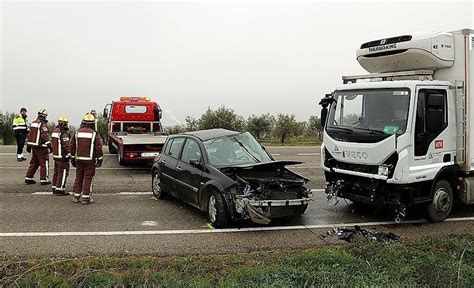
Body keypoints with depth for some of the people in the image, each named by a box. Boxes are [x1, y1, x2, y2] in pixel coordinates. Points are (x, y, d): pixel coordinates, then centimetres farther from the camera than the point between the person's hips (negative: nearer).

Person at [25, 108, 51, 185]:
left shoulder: (33, 123, 13)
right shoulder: (43, 124, -14)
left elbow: (29, 135, 18)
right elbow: (45, 136, -19)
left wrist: (28, 146, 24)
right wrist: (49, 145, -16)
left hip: (33, 146, 9)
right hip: (41, 147, -9)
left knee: (34, 162, 17)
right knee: (44, 163, 0)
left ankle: (28, 178, 19)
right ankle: (44, 180, 2)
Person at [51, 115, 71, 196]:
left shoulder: (54, 131, 13)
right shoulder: (64, 133, -18)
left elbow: (52, 144, 21)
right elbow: (67, 145, -22)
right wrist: (69, 153, -13)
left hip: (55, 155, 10)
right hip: (62, 156, -10)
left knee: (56, 172, 17)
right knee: (63, 173, -4)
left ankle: (54, 188, 25)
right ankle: (60, 190, -2)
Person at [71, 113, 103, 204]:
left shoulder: (77, 132, 4)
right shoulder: (94, 134, -9)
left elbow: (72, 146, 9)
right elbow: (98, 148, -9)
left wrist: (73, 158, 18)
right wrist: (99, 159, 0)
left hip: (79, 159, 4)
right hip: (90, 160, -4)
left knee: (78, 177, 13)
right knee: (88, 178, 1)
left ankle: (76, 196, 19)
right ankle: (85, 198, 3)